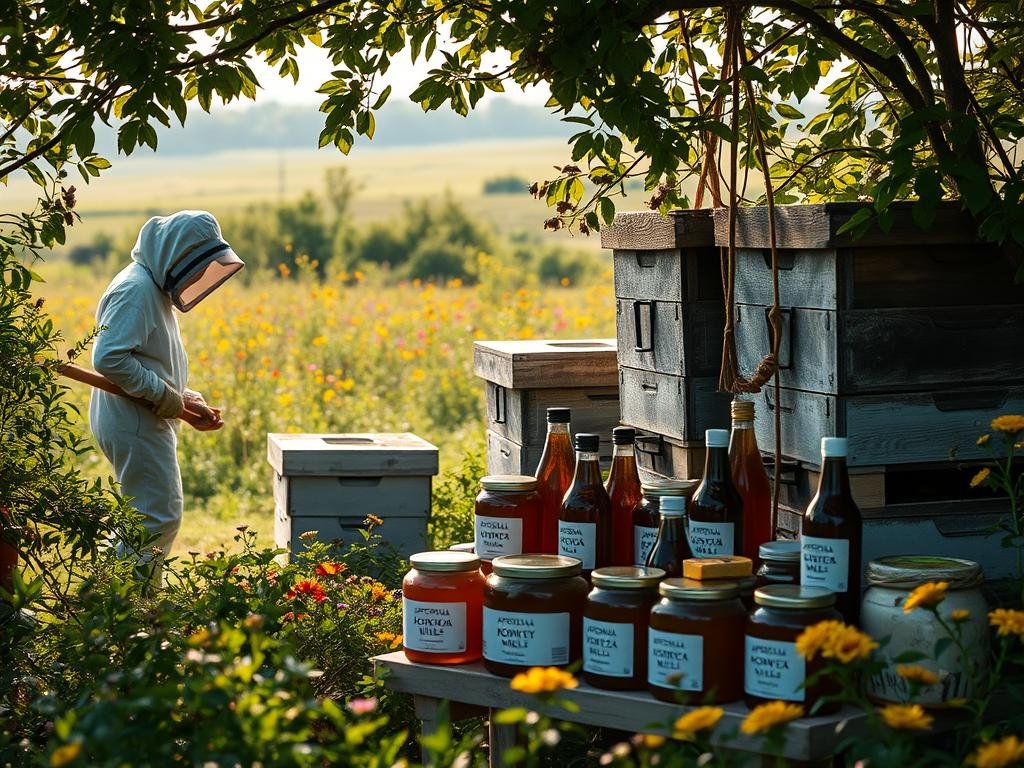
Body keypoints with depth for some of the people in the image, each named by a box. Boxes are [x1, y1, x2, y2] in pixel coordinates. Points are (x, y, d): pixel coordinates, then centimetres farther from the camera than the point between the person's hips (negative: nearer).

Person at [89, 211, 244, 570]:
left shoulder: (155, 288, 16)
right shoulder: (135, 288, -16)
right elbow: (109, 358, -26)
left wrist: (185, 405, 7)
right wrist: (171, 399, -21)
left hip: (147, 422, 11)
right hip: (134, 423, -11)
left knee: (161, 514, 15)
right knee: (158, 517, -9)